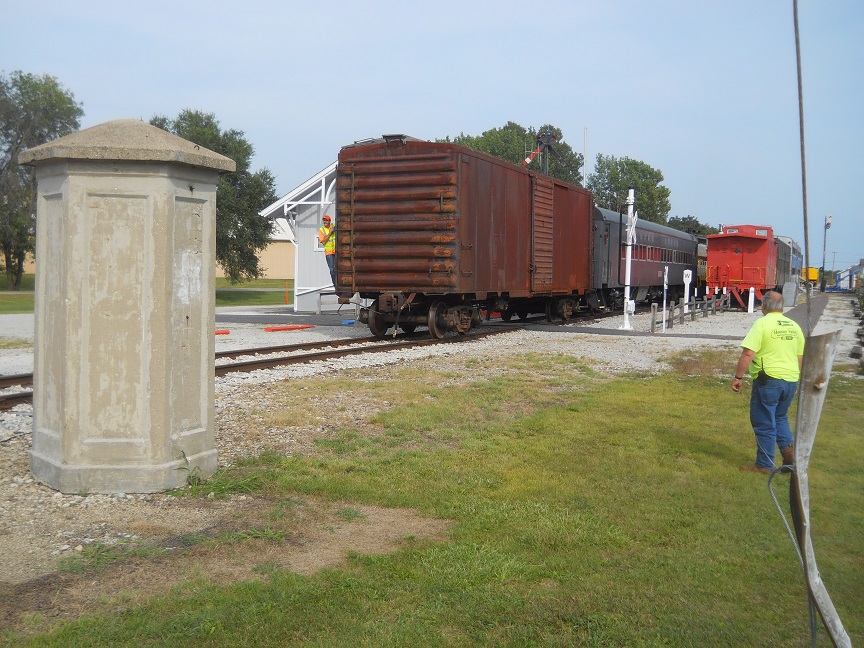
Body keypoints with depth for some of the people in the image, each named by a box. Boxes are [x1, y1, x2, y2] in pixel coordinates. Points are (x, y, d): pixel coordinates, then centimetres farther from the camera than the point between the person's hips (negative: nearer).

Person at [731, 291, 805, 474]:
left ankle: (764, 465, 9)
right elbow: (800, 358, 16)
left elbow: (748, 354, -17)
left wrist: (738, 377, -10)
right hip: (791, 380, 6)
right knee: (780, 417, 24)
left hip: (769, 379, -6)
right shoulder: (794, 326, 10)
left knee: (764, 423, 3)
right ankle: (788, 447, 4)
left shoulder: (762, 323, -10)